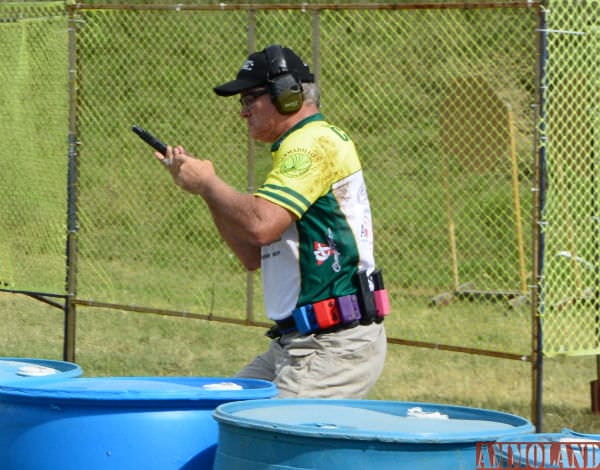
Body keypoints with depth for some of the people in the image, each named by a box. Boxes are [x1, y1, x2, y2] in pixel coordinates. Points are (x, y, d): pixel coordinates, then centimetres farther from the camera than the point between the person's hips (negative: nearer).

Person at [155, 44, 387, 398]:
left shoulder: (314, 141, -11)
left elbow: (261, 225, -25)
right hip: (295, 342, 10)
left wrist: (208, 182, -8)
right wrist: (204, 186, 13)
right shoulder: (301, 144, 21)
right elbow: (254, 256, 20)